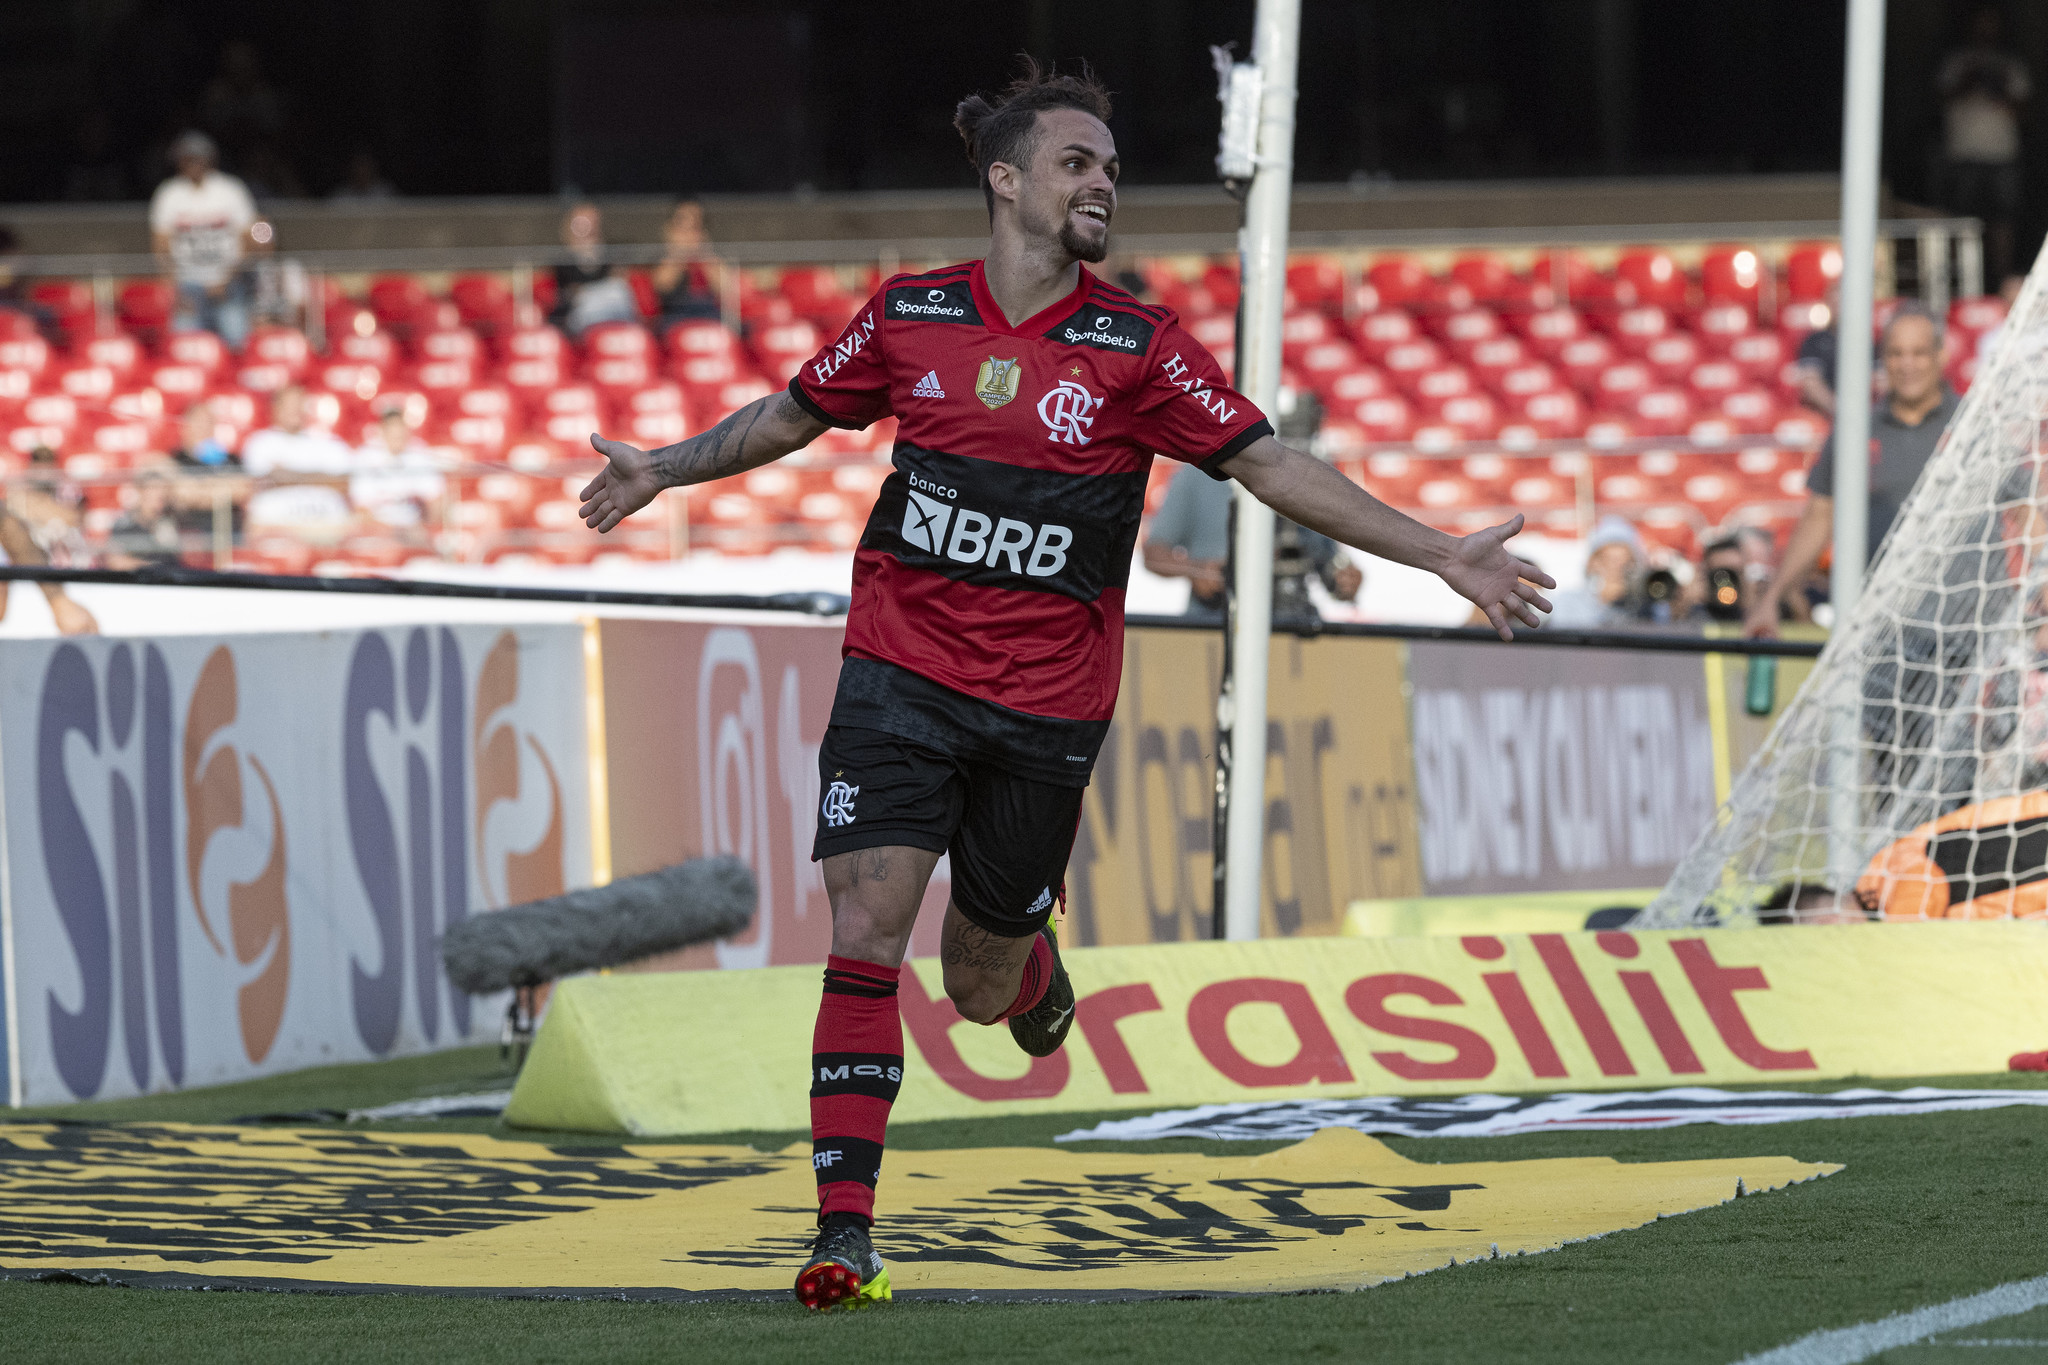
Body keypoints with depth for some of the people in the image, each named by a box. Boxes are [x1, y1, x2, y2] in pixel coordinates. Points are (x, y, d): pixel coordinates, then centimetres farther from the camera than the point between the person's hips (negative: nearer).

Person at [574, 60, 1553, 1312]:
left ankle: (1034, 962, 49)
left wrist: (1446, 556, -10)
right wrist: (661, 471, 21)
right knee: (866, 935, -15)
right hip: (901, 673, 0)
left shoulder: (1139, 348, -4)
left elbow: (1271, 467, -4)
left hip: (1046, 706, 0)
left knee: (979, 990, 9)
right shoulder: (911, 317, 1)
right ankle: (845, 1233, -14)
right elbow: (795, 414, 19)